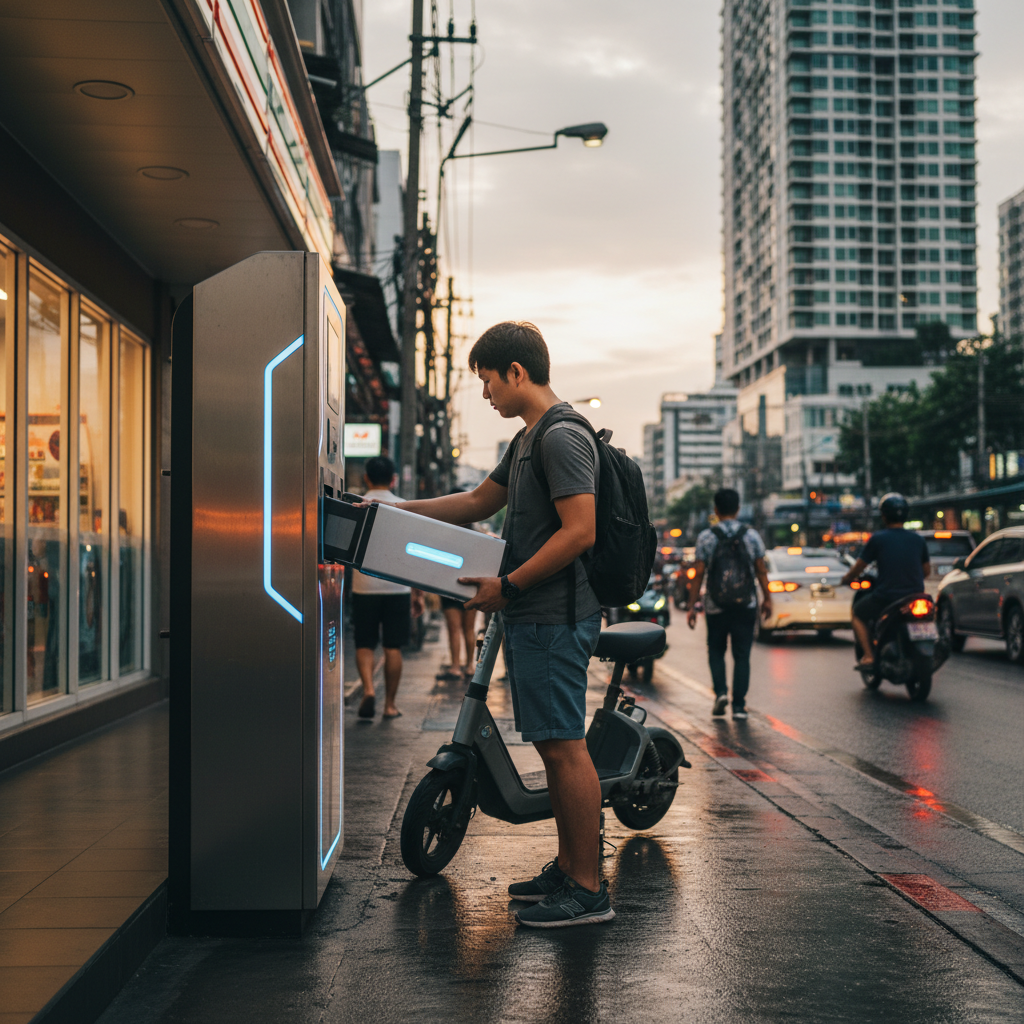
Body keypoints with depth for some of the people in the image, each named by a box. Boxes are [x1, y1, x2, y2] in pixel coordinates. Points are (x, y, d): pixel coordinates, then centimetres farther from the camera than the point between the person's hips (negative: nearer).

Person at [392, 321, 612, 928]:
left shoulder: (563, 437, -13)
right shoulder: (529, 440, 20)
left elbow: (580, 532, -21)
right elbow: (479, 503, 28)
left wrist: (508, 586, -17)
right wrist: (395, 510, 23)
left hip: (556, 619, -10)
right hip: (536, 618, 10)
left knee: (565, 747, -7)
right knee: (553, 744, 14)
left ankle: (589, 891, -1)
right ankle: (568, 869, 23)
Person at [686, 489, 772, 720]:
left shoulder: (706, 537, -5)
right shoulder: (752, 535, 0)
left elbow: (698, 574, -5)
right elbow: (761, 570, 2)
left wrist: (692, 606, 1)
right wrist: (767, 598, 13)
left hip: (716, 606, -1)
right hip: (746, 605, 1)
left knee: (716, 651, 16)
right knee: (742, 655, 6)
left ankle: (720, 691, -3)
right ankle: (739, 705, 4)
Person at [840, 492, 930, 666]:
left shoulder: (878, 539, -6)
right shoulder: (918, 539, 7)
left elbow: (858, 568, 2)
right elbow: (927, 570, 19)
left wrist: (845, 580, 21)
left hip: (885, 596, -4)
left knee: (858, 614, 21)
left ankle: (868, 655, 7)